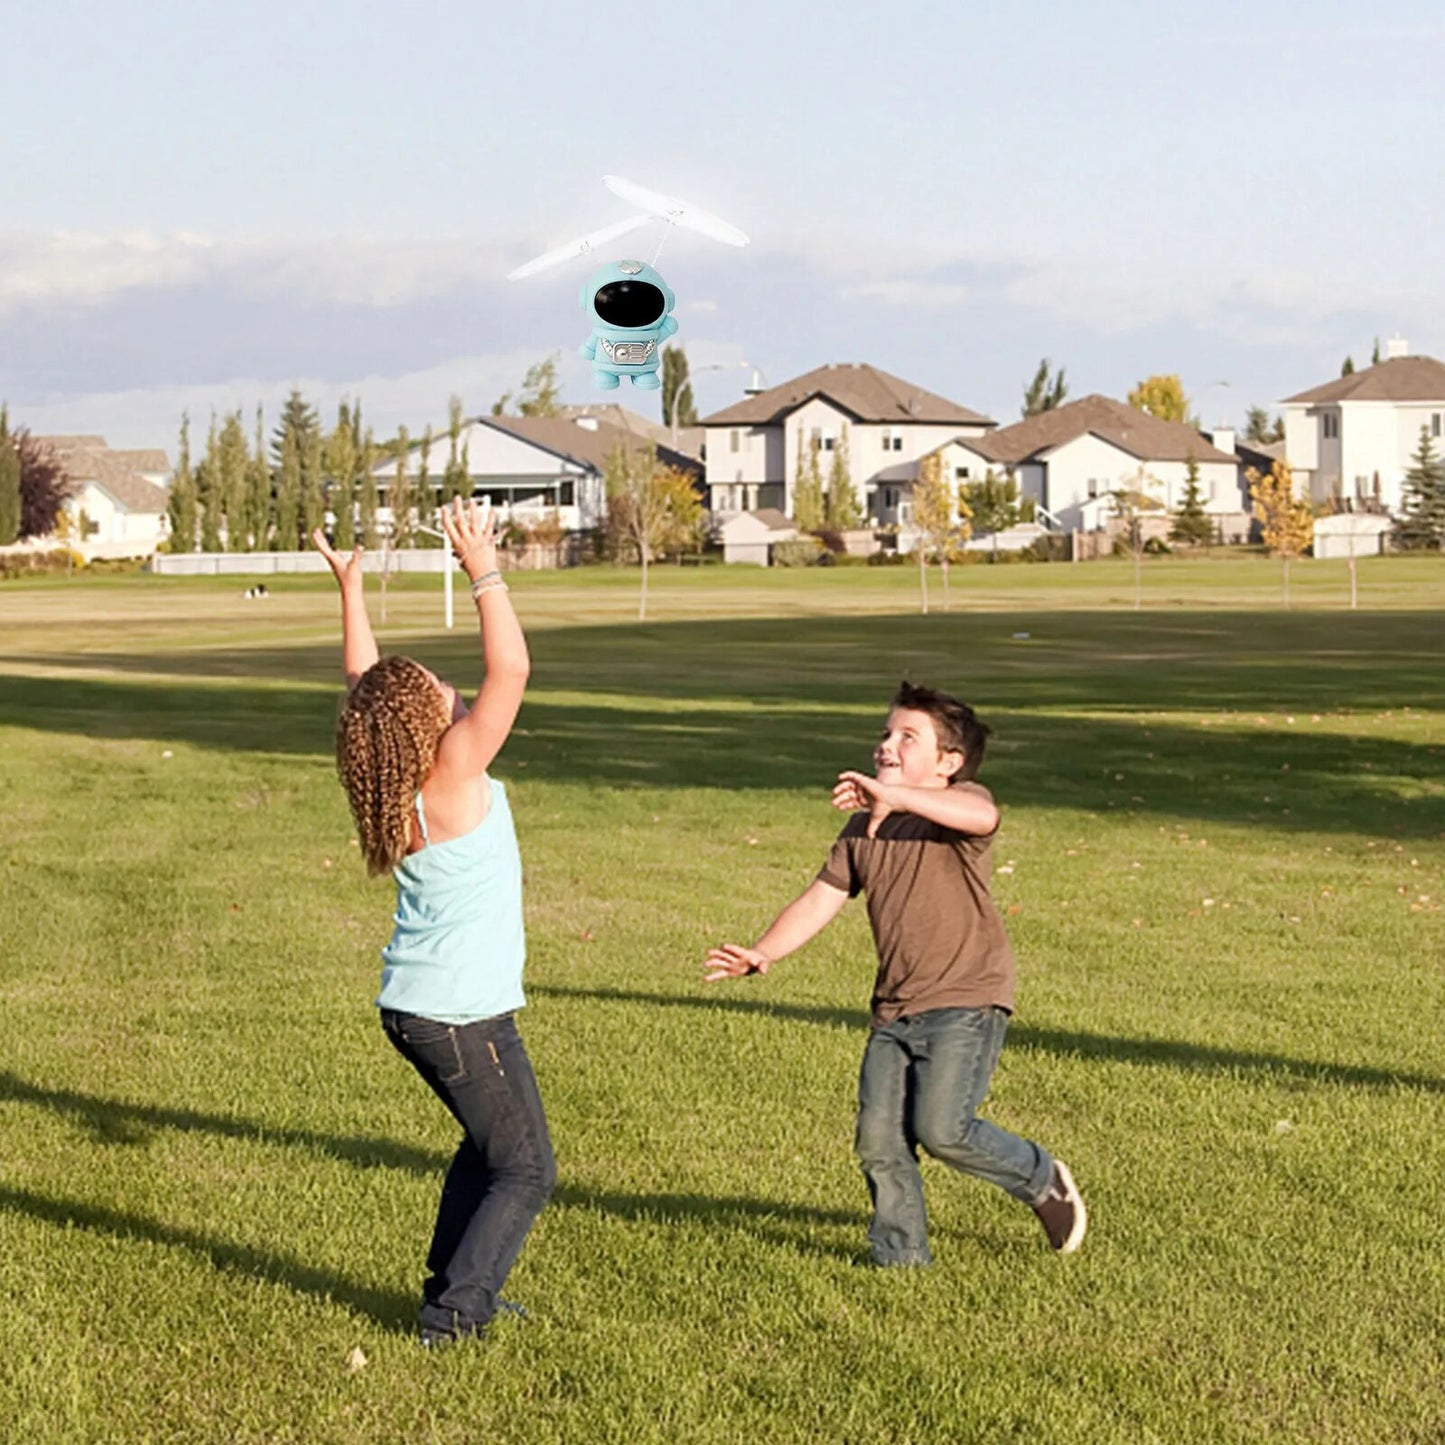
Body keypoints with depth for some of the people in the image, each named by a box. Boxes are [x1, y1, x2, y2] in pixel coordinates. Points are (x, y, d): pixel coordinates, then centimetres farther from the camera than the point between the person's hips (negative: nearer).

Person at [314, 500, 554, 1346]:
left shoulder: (396, 779, 0)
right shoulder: (452, 774, -21)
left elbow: (365, 683, 15)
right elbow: (511, 671, -25)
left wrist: (350, 590, 17)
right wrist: (486, 575, -21)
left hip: (413, 1003, 9)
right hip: (462, 1013, -9)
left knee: (489, 1144, 25)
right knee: (526, 1171, 2)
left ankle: (451, 1283, 27)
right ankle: (455, 1314, -2)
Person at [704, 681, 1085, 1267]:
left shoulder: (958, 806, -4)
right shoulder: (862, 832, 15)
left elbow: (983, 815, -30)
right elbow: (820, 900, 12)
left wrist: (892, 795, -39)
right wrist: (762, 954, -4)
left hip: (965, 1001, -6)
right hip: (894, 1009, 7)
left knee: (942, 1128, -17)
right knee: (879, 1140, -1)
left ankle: (1043, 1180, 9)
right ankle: (902, 1257, 15)